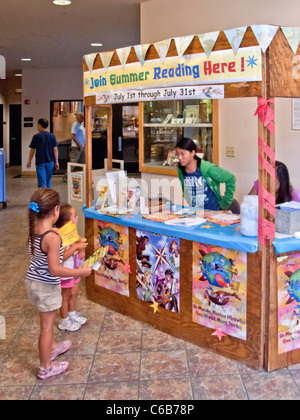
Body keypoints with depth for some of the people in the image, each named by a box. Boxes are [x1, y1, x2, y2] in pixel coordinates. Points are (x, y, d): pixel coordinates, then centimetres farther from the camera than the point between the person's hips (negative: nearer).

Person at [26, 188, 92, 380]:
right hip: (47, 286, -8)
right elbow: (54, 269, -28)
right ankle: (46, 368, 24)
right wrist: (81, 272, -19)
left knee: (48, 319, 29)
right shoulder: (53, 237, -29)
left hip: (33, 281, 8)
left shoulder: (34, 229, -4)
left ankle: (52, 347, 51)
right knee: (47, 326, 8)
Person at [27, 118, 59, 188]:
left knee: (42, 182, -5)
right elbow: (55, 149, 2)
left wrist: (29, 161, 10)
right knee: (48, 181, 18)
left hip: (40, 162, -4)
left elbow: (32, 150, -2)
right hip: (50, 162, 4)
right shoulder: (52, 136, 2)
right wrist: (56, 162, 7)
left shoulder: (36, 136, -6)